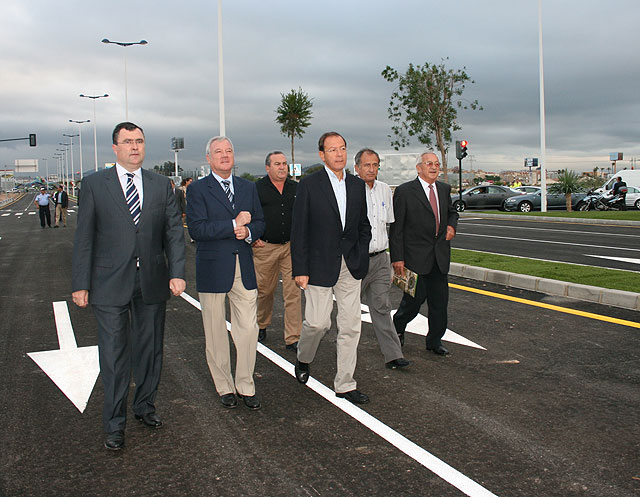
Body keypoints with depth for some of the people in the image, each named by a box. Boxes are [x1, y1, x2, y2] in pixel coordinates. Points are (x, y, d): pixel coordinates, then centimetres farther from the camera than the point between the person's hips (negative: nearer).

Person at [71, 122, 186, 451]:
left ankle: (145, 406, 32)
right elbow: (84, 237, -1)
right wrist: (80, 284, -5)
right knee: (114, 355, 2)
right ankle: (114, 424, 15)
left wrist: (177, 272, -8)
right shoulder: (94, 184, 1)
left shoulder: (161, 185, 7)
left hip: (152, 282, 2)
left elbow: (173, 232, 4)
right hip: (110, 285, -2)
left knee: (149, 349, 13)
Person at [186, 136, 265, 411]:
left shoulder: (248, 188, 12)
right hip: (213, 269, -3)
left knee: (248, 329, 3)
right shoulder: (197, 190, -3)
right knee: (215, 333, 7)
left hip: (244, 267, 3)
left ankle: (245, 386, 18)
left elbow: (260, 222, 14)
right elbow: (196, 229, -14)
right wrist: (234, 225, -16)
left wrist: (248, 231, -8)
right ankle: (224, 387, 21)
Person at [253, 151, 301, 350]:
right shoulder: (257, 188, 2)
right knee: (265, 290, 11)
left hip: (291, 246, 1)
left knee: (293, 292, -4)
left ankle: (293, 338, 1)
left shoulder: (296, 188, 9)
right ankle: (262, 325, 36)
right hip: (265, 247, -1)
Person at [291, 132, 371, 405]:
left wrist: (361, 259, 3)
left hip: (350, 266, 5)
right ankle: (303, 359, 31)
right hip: (320, 266, -4)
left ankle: (345, 384, 17)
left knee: (350, 325, 5)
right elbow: (298, 231, -7)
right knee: (317, 322, -3)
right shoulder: (309, 185, -6)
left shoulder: (357, 185, 9)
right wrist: (300, 270, -12)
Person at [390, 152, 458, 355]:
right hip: (416, 255, -6)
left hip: (440, 256, 6)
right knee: (414, 298, -2)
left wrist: (451, 225, 6)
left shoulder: (444, 189, 10)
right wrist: (397, 258, -12)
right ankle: (398, 326, 28)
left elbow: (452, 211, 29)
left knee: (440, 300, 9)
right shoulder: (404, 191, -8)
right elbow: (396, 228, -8)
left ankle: (435, 340, 25)